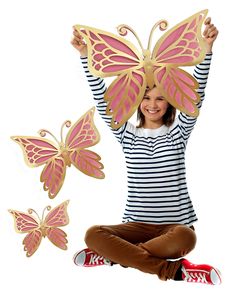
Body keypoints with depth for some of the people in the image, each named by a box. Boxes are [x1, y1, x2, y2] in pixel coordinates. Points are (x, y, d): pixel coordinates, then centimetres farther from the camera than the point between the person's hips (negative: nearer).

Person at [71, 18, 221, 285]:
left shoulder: (178, 132, 6)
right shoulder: (128, 135, 9)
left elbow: (196, 96, -8)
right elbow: (102, 101, -1)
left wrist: (207, 49, -21)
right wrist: (85, 55, -10)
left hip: (175, 224, -1)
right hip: (137, 223, 1)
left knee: (186, 238, -38)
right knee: (93, 235, -28)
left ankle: (115, 255, -20)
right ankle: (174, 269, -29)